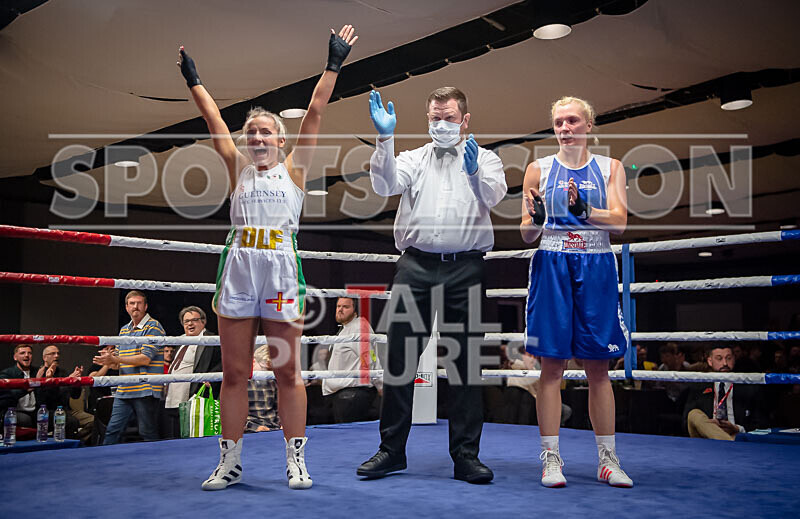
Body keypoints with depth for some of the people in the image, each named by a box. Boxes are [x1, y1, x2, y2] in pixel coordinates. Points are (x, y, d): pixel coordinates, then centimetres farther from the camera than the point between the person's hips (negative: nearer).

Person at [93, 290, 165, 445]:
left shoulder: (153, 327, -6)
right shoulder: (124, 330, 18)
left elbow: (146, 358, -16)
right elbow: (118, 362, 22)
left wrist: (115, 359, -15)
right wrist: (108, 361, -3)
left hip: (145, 390, -7)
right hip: (123, 391, 7)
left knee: (148, 434, 0)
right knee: (112, 430, 7)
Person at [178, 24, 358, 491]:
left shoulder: (294, 168, 10)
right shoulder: (239, 168, 16)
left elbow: (315, 113, 8)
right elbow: (214, 119, 20)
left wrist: (333, 66, 8)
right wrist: (194, 80, 26)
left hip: (281, 269, -2)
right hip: (238, 268, 2)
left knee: (288, 371, 2)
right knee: (234, 371, 5)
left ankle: (297, 461, 10)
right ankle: (230, 461, 13)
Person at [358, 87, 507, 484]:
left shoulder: (485, 159, 13)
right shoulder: (413, 159, 17)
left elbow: (492, 196, -8)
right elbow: (385, 185, -3)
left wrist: (475, 174, -29)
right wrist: (385, 138, -15)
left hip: (465, 270, -1)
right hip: (416, 267, 1)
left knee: (464, 361, 3)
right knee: (399, 357, 1)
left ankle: (466, 455, 12)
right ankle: (392, 450, 13)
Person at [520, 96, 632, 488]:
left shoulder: (610, 168, 10)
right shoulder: (539, 169, 8)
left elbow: (619, 221, -5)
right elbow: (527, 235, 6)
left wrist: (584, 210, -22)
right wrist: (536, 218, -16)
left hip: (596, 268, 1)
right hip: (552, 267, -1)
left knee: (598, 368, 4)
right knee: (552, 365, -2)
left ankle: (607, 459, 14)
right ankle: (551, 459, 5)